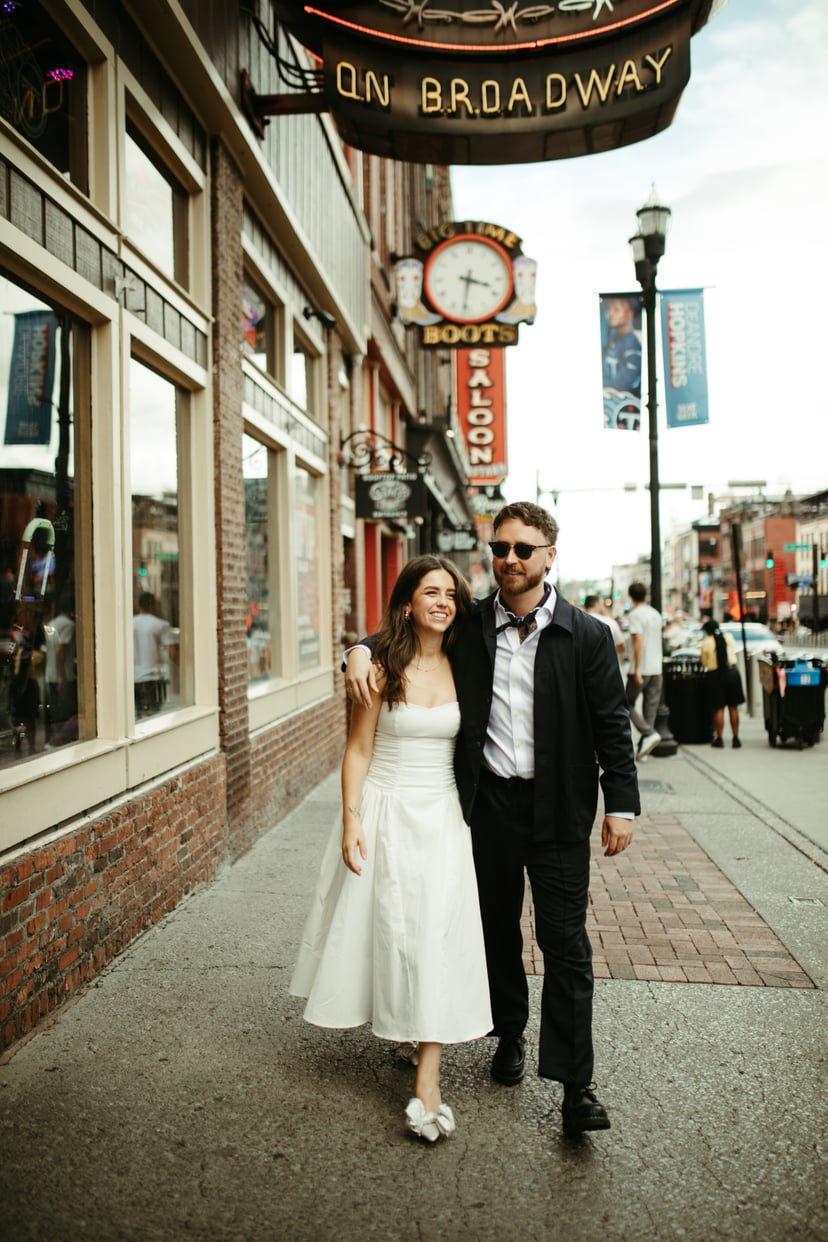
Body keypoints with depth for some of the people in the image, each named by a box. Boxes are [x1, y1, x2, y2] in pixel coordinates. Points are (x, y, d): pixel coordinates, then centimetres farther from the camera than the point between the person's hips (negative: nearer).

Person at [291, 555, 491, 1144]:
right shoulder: (383, 669, -5)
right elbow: (359, 749, -3)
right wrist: (351, 821, -9)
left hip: (442, 815, 1)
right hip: (387, 812, -1)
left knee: (437, 935, -4)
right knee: (389, 928, 8)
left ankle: (428, 1083, 0)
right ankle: (405, 1029, 38)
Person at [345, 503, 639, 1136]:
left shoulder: (587, 635, -6)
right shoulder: (468, 625, -1)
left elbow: (612, 726, -3)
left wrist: (622, 805, -6)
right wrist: (361, 652, -8)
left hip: (557, 809, -2)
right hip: (488, 804, 3)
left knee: (566, 942, 0)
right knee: (497, 928, 17)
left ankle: (576, 1085, 8)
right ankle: (510, 1034, 39)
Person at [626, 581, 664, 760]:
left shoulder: (635, 614, -10)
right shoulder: (656, 614, 13)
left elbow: (638, 641, -18)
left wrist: (637, 669, -19)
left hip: (641, 669, -7)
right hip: (656, 668, 7)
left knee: (628, 704, 4)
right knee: (650, 706, 8)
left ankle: (649, 733, -14)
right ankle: (643, 745, 8)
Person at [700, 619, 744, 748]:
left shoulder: (706, 642, -8)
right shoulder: (729, 637, 3)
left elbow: (704, 663, -2)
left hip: (715, 675, -3)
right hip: (732, 672, 3)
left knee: (719, 708, 3)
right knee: (733, 708, 9)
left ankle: (719, 739, 6)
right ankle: (736, 738, 12)